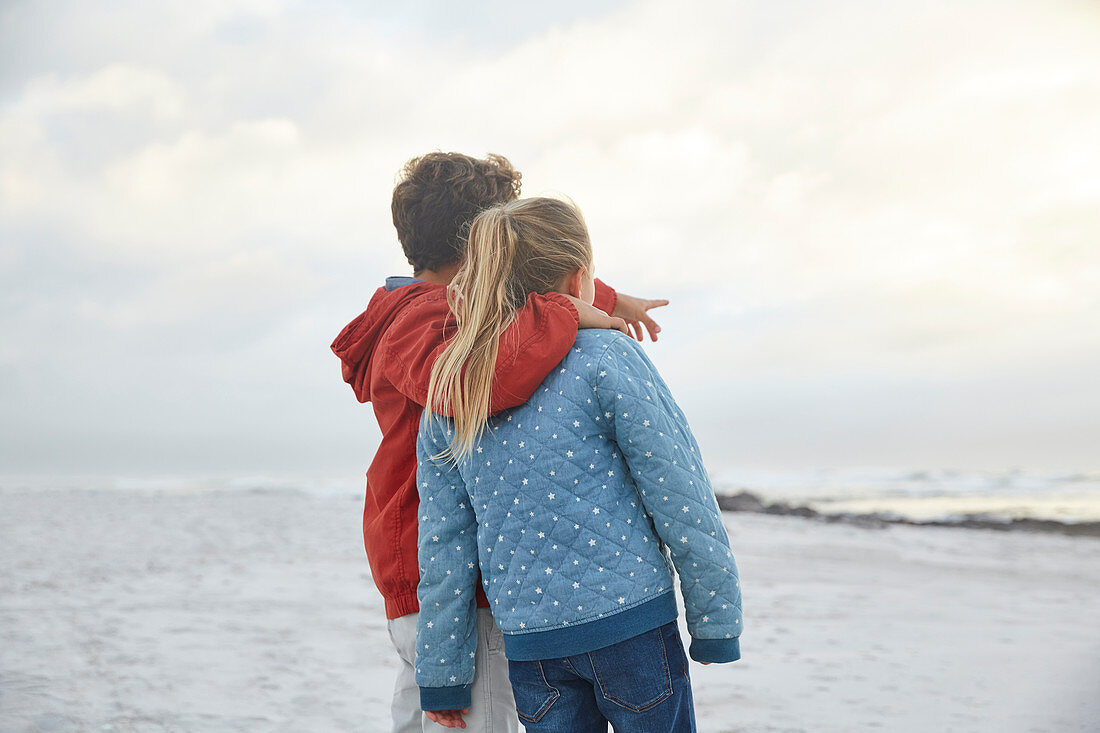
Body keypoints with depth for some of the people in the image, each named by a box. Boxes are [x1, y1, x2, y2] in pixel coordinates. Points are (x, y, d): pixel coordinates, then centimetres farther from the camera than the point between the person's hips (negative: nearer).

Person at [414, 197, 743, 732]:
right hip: (629, 615, -4)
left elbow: (443, 545, 7)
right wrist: (715, 622, 2)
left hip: (528, 642, 5)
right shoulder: (606, 358, -7)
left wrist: (443, 675, 14)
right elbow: (680, 499, -8)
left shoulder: (446, 399, 6)